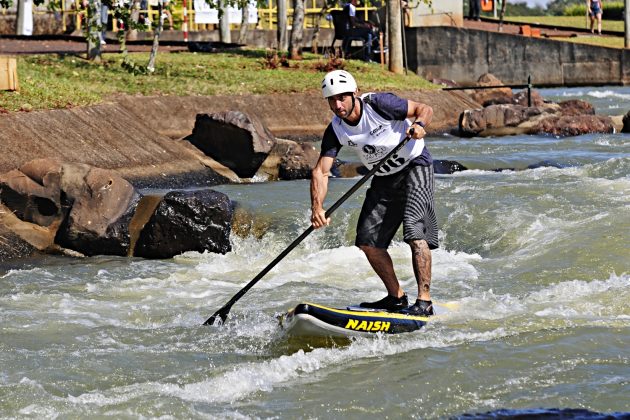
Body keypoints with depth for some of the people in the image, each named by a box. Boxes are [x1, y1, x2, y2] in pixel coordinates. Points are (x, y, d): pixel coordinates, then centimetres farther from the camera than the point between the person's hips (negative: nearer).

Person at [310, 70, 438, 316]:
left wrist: (419, 124, -35)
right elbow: (321, 171, -13)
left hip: (415, 166, -7)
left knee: (415, 233, -21)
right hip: (384, 179, 7)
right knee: (368, 240, 3)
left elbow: (425, 109, -12)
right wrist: (317, 207, -27)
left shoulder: (379, 104, -21)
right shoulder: (335, 131, -7)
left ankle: (424, 301, -20)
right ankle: (396, 297, 17)